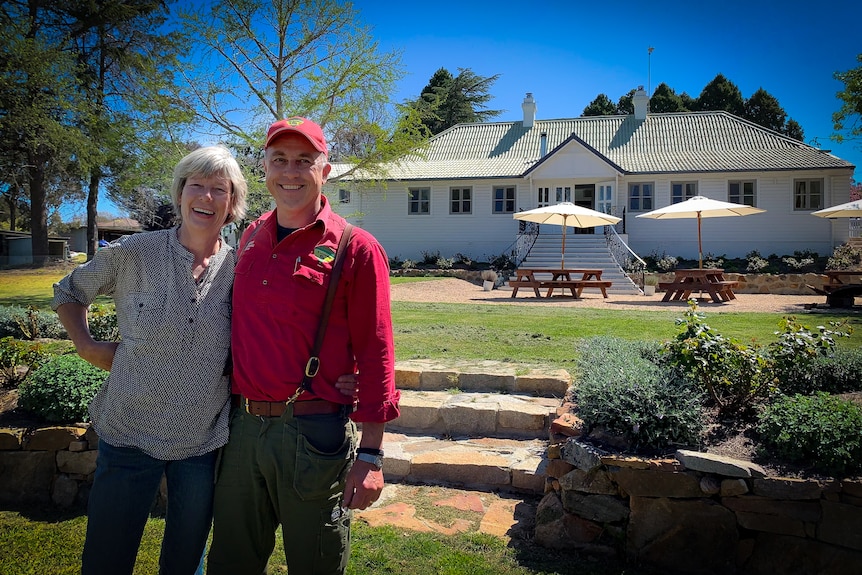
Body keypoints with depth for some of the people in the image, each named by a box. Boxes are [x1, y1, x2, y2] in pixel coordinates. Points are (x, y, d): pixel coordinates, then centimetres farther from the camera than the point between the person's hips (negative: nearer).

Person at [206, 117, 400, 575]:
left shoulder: (356, 248, -9)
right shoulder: (252, 238, 9)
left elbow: (374, 353, -10)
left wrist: (370, 456, -12)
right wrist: (234, 412, 14)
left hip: (314, 434, -5)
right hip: (243, 428, 5)